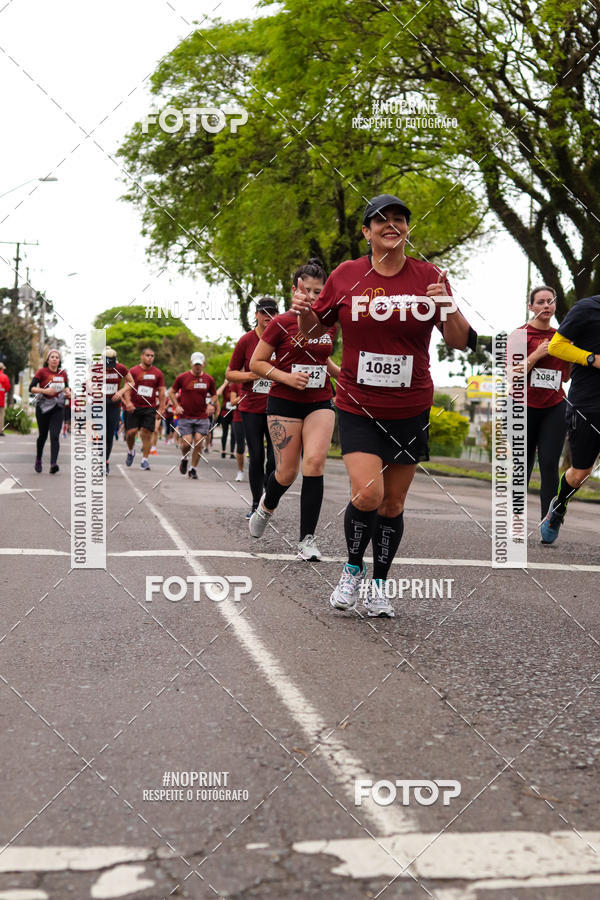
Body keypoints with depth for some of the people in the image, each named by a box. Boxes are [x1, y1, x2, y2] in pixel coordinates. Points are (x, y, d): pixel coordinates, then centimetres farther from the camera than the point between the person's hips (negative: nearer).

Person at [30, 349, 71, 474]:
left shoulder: (63, 373, 6)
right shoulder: (42, 372, -6)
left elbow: (66, 386, 23)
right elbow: (31, 388, -11)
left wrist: (68, 391, 1)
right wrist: (44, 391, -26)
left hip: (58, 408, 2)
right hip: (43, 407, -1)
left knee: (55, 436, -13)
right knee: (42, 435, 10)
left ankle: (53, 464, -22)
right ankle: (38, 460, 34)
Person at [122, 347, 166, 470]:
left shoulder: (158, 373, 9)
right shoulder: (133, 371, 3)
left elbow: (161, 391, 12)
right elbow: (127, 388, -2)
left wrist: (161, 408, 4)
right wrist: (128, 402, -16)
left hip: (150, 408, 1)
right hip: (134, 407, -1)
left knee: (147, 434, -6)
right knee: (131, 432, -5)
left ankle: (144, 460, 0)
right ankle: (131, 451, 24)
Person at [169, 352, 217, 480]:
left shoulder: (209, 379, 6)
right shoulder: (182, 377, 0)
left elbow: (214, 395, 19)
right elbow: (172, 392, 10)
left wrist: (211, 404, -2)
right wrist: (176, 406, -4)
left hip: (202, 417, 2)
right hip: (185, 417, -1)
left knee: (198, 442, -8)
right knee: (187, 442, -11)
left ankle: (193, 468, 7)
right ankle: (184, 459, 22)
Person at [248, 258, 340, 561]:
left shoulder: (330, 324, 7)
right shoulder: (281, 323, -7)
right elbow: (256, 363, -3)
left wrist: (343, 374, 9)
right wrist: (287, 377, -16)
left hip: (320, 403, 3)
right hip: (284, 403, -3)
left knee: (315, 462, -15)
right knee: (287, 473, -3)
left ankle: (307, 539, -9)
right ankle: (266, 506, 33)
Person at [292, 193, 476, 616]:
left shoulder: (428, 276, -2)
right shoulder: (346, 275, -2)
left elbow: (463, 342, -3)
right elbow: (315, 330, 10)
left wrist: (448, 307, -22)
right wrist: (303, 310, -13)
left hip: (411, 410, 2)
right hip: (358, 407, -1)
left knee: (393, 502, 9)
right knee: (367, 494, -17)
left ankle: (378, 584, 28)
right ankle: (353, 569, 11)